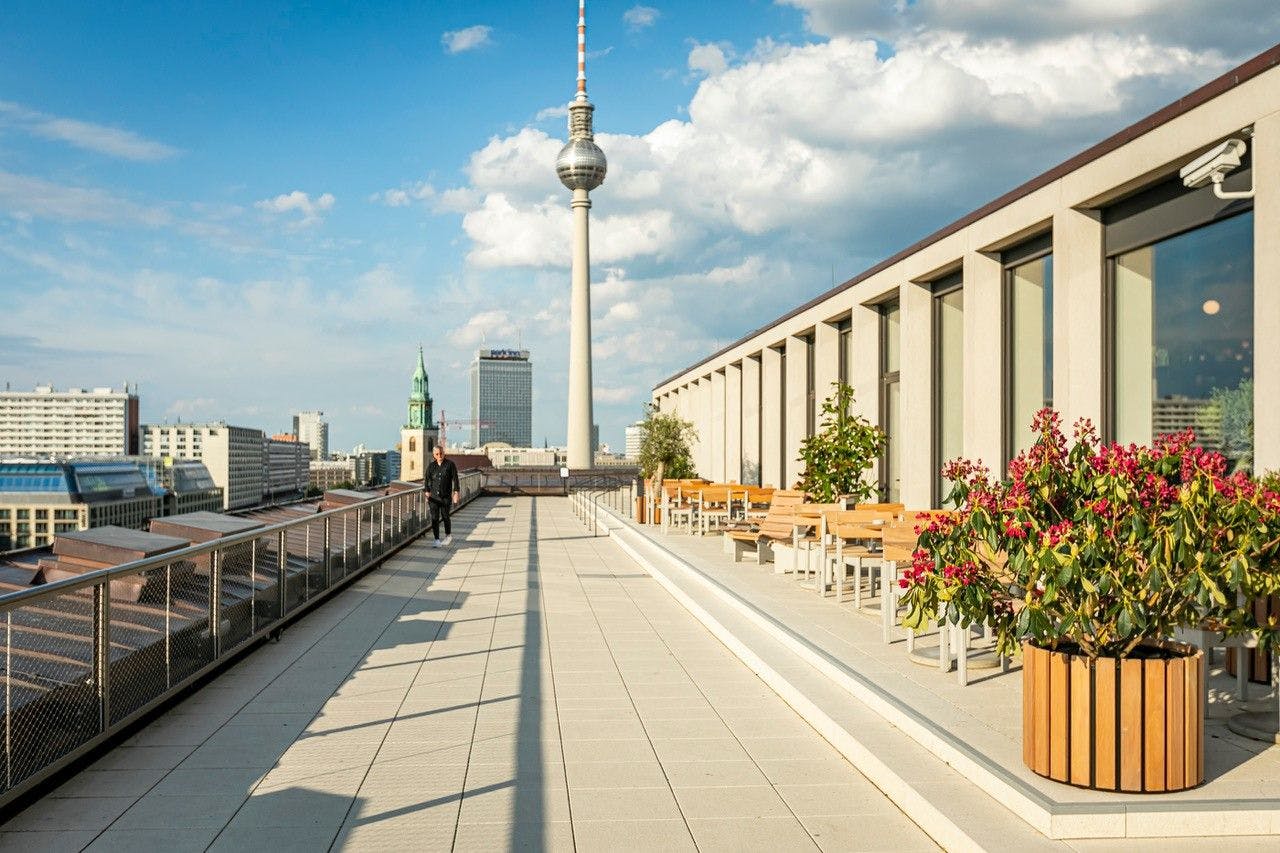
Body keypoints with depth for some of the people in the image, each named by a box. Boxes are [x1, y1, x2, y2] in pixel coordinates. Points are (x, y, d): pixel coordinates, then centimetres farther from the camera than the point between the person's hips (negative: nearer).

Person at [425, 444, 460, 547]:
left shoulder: (450, 464, -3)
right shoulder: (431, 465, 4)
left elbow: (455, 479, -3)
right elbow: (427, 479, 8)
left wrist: (456, 492, -9)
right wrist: (427, 492, -2)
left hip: (445, 496, -2)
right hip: (433, 496, 2)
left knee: (445, 516, 5)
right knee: (434, 518, -2)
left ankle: (448, 536, 29)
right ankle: (437, 541, 4)